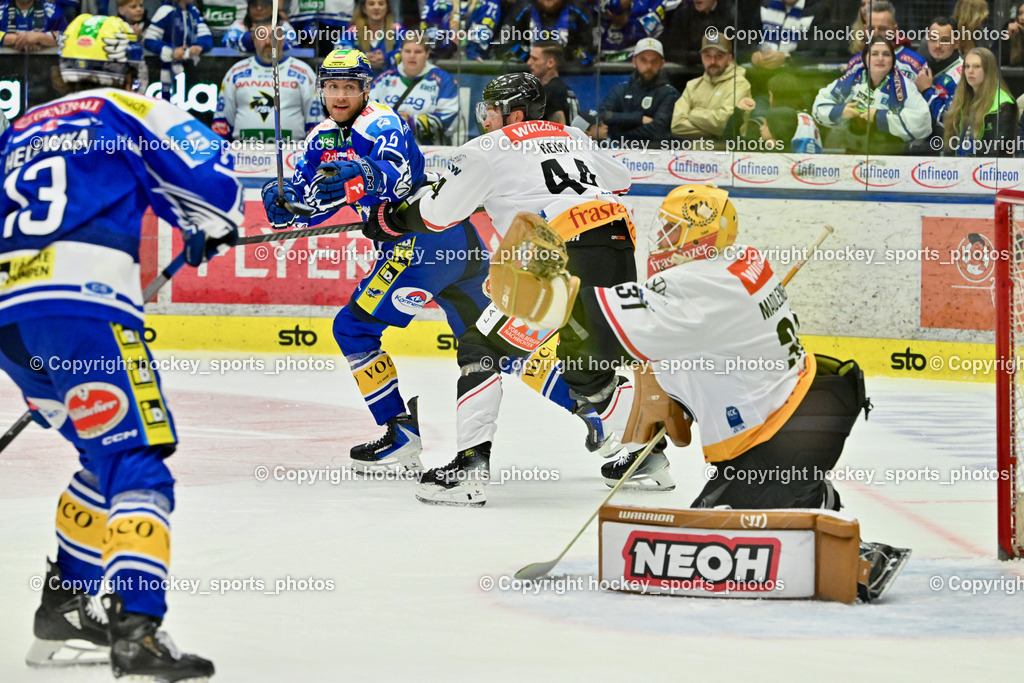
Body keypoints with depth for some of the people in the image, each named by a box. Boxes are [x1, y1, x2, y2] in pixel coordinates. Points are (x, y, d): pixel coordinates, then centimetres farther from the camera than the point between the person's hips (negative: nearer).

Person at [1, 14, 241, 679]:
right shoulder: (131, 112, 11)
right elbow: (208, 176, 3)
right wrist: (210, 230, 25)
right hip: (84, 302, -7)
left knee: (109, 455, 22)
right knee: (137, 464, -10)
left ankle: (63, 611, 20)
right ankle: (136, 627, -28)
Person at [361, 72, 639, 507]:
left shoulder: (487, 149, 7)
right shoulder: (572, 137, 25)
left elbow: (437, 214, 6)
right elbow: (620, 180, 39)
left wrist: (388, 221, 23)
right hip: (620, 255, 7)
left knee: (484, 349, -2)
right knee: (585, 365, 26)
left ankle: (471, 466, -13)